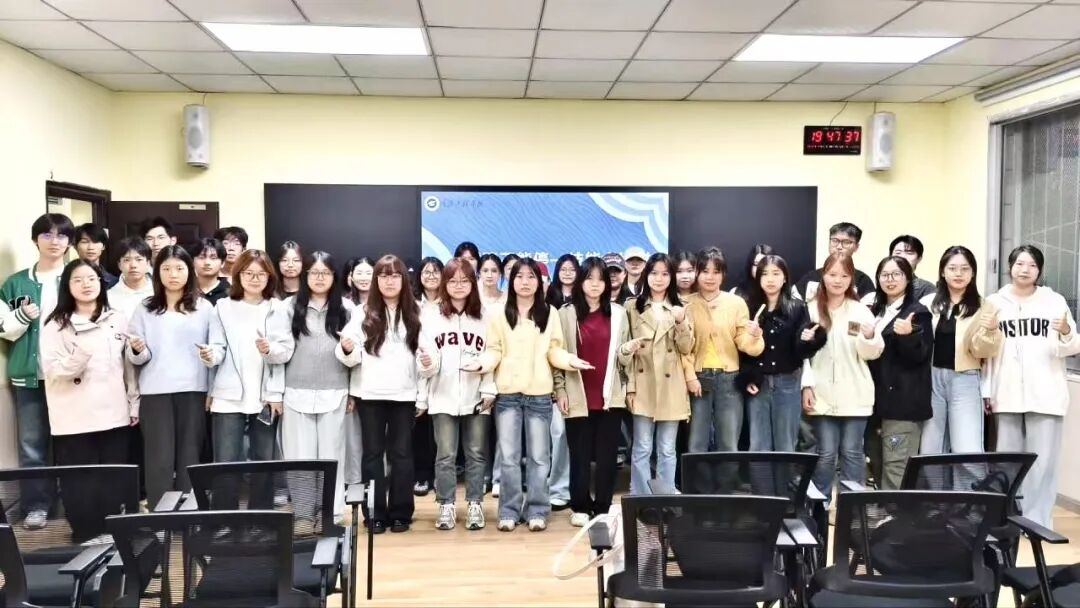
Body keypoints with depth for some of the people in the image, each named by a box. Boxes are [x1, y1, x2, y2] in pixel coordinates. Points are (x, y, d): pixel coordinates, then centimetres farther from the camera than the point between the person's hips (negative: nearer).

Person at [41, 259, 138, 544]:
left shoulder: (118, 321, 8)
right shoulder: (56, 325, -1)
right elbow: (52, 371, -8)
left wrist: (134, 403, 9)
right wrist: (79, 356, -26)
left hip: (113, 412, 3)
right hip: (74, 416, -2)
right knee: (80, 479, 1)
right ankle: (87, 533, 12)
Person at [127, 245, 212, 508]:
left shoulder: (204, 308, 7)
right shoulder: (145, 309, 8)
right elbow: (135, 358, 6)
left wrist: (213, 391, -1)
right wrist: (137, 350, -18)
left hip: (193, 390, 0)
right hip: (156, 392, 0)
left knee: (189, 457, 4)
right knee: (159, 459, 0)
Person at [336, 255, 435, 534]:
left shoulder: (415, 314, 4)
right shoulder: (363, 313, 3)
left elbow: (424, 356, 5)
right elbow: (353, 358, 2)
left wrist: (428, 363, -17)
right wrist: (347, 349, -20)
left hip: (404, 395, 0)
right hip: (371, 394, 0)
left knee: (401, 453, 6)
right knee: (373, 453, 6)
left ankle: (400, 513, 15)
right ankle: (375, 514, 14)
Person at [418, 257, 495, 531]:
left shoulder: (484, 315, 5)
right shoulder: (430, 315, 4)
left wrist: (489, 390, -6)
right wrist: (421, 397, 0)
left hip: (476, 397, 1)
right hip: (443, 397, 0)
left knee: (476, 454, 7)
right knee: (445, 455, 5)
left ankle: (475, 505, 17)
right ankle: (446, 506, 14)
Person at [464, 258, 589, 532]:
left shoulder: (549, 313, 4)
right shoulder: (499, 314, 2)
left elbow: (554, 350, 4)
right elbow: (494, 351, 1)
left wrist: (570, 360, -14)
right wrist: (481, 363, -18)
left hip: (539, 394, 0)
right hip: (507, 393, 0)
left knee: (539, 456, 7)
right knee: (509, 456, 5)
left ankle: (537, 511, 17)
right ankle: (509, 511, 15)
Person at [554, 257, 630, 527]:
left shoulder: (618, 313, 8)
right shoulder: (566, 314, 3)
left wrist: (630, 388, 8)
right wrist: (560, 390, -4)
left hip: (611, 396, 1)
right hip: (578, 397, -1)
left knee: (607, 454, 5)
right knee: (580, 455, 5)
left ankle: (602, 507, 15)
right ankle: (581, 507, 15)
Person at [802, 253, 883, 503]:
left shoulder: (861, 310, 0)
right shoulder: (811, 309, 1)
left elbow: (873, 353, -2)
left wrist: (869, 337, -23)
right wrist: (806, 386, -5)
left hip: (855, 395, 0)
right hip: (823, 394, 0)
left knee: (852, 452, 7)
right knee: (825, 453, 5)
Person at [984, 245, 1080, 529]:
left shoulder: (1055, 301, 4)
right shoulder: (994, 302, 6)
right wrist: (985, 391, 1)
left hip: (1045, 395, -1)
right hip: (1007, 395, 1)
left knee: (1042, 460, 0)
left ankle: (1037, 521, 9)